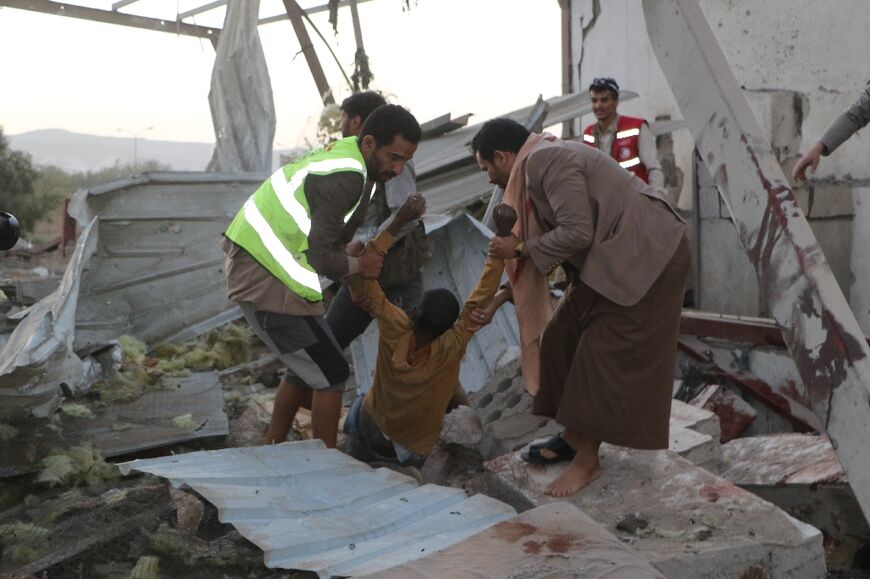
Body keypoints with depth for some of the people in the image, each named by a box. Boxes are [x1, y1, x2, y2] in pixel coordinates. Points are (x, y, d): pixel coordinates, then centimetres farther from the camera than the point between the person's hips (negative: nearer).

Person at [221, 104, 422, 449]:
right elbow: (322, 257, -25)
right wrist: (360, 266, -7)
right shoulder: (345, 178, -22)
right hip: (266, 278, -10)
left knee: (307, 368, 21)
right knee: (330, 373, -3)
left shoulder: (345, 153, 11)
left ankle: (270, 450, 31)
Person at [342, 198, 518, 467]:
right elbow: (481, 298, -30)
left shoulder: (395, 332, -33)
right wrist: (503, 236, -30)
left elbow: (361, 280, -30)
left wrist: (398, 222, -33)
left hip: (369, 436, 3)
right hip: (415, 452, -3)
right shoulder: (452, 348, -34)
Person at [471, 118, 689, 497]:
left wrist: (520, 249, -12)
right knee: (566, 337, 10)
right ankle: (574, 435, 22)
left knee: (605, 355, -7)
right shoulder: (538, 164, 14)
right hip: (613, 257, 10)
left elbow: (577, 233, -25)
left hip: (647, 256, -10)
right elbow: (550, 246, 15)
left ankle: (588, 460, 4)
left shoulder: (546, 159, -18)